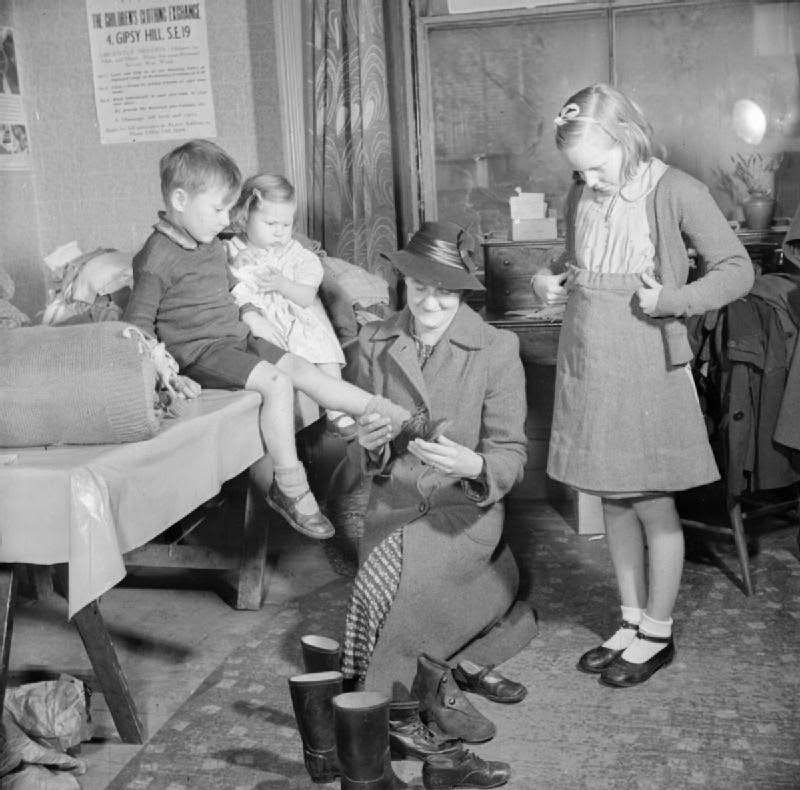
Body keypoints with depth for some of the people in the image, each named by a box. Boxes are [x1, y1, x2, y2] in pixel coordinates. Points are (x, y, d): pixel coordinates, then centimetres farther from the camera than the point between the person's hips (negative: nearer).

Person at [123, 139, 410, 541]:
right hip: (199, 352, -8)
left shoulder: (214, 245, 13)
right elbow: (137, 326, -15)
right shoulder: (157, 259, -16)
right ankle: (289, 487, -16)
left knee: (303, 371, -3)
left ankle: (403, 419, -2)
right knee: (276, 382, -24)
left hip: (235, 336, 8)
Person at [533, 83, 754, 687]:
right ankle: (632, 622, 28)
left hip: (647, 367, -6)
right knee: (614, 500, 13)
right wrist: (555, 286, 2)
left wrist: (674, 301, -20)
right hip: (587, 366, 6)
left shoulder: (676, 192, -10)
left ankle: (657, 633, 21)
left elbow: (738, 270, -8)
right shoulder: (583, 196, 8)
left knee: (653, 503, 4)